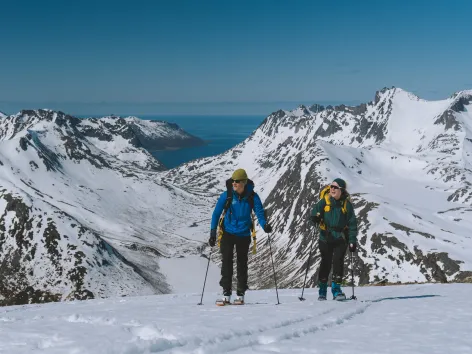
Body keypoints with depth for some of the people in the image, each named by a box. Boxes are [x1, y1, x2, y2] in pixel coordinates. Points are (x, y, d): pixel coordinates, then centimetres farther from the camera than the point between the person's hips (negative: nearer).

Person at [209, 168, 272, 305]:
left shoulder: (252, 197, -7)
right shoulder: (226, 195, -8)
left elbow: (259, 213, -7)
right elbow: (216, 213, -2)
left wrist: (265, 225, -27)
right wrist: (213, 232, -9)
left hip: (244, 235, 1)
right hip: (228, 233, 0)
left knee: (242, 263, 8)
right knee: (226, 261, -8)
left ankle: (240, 294, 17)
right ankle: (226, 294, -4)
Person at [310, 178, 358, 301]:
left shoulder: (346, 204, -1)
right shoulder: (325, 200, 1)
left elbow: (352, 223, 0)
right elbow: (316, 209, -8)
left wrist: (353, 241, -4)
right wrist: (315, 217, -33)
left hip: (341, 239, 0)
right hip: (326, 238, 0)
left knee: (338, 261, -10)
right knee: (326, 263, 4)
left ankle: (336, 289, -4)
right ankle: (322, 291, 17)